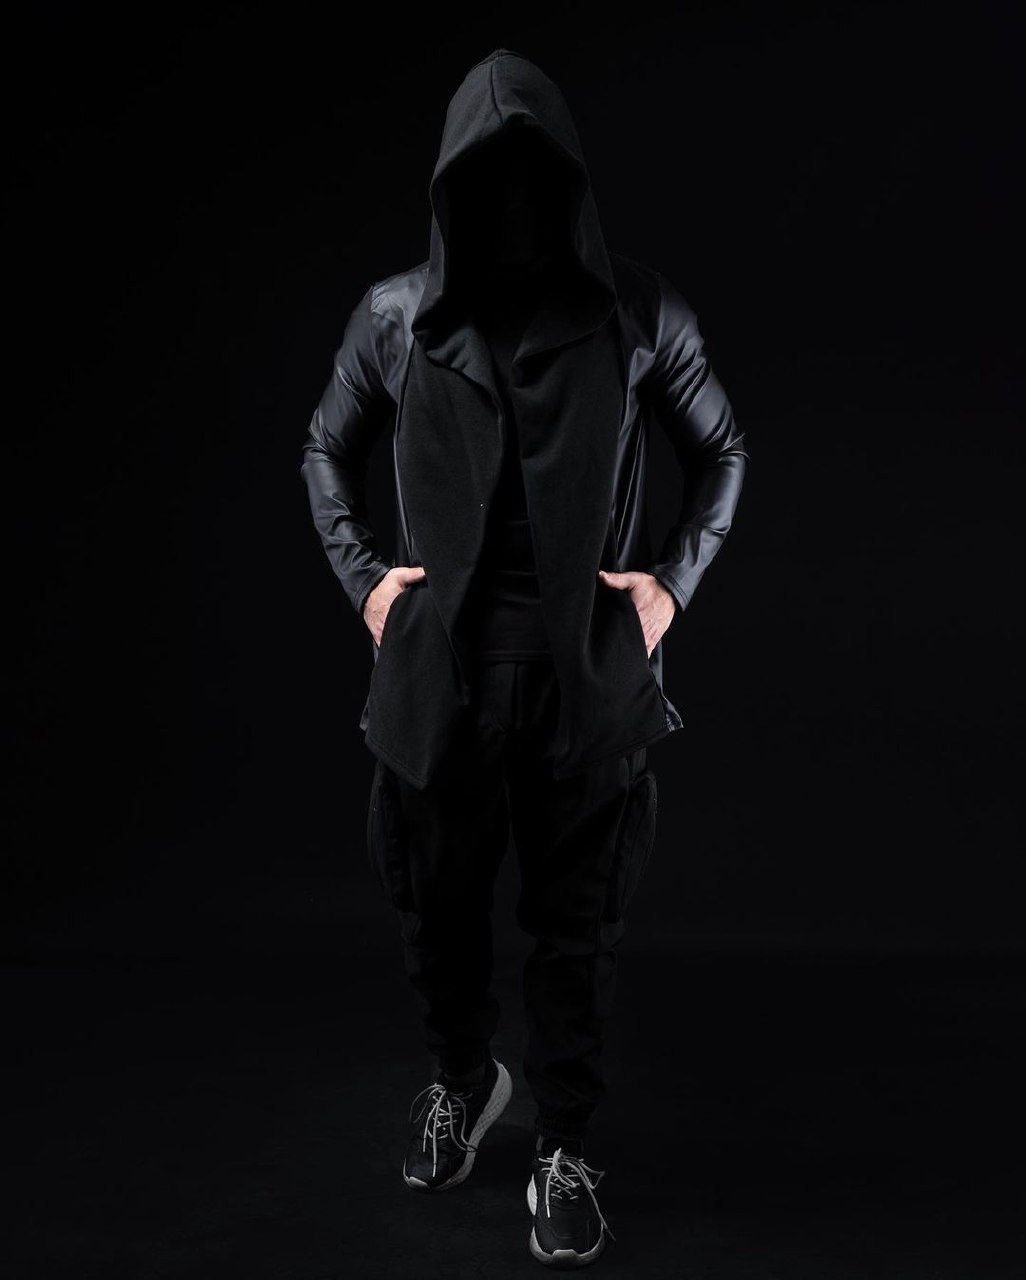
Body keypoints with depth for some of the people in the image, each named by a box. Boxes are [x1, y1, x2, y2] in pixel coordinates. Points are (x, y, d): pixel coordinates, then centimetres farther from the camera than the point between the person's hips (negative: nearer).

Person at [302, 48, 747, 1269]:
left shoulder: (640, 313, -3)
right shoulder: (394, 316, 0)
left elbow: (720, 448, 9)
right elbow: (327, 448, 15)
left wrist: (674, 577, -1)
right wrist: (361, 573, 3)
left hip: (589, 666, -1)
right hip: (437, 664, 2)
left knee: (577, 922, 8)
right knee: (437, 902, 16)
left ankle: (565, 1148, 27)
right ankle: (462, 1076, 44)